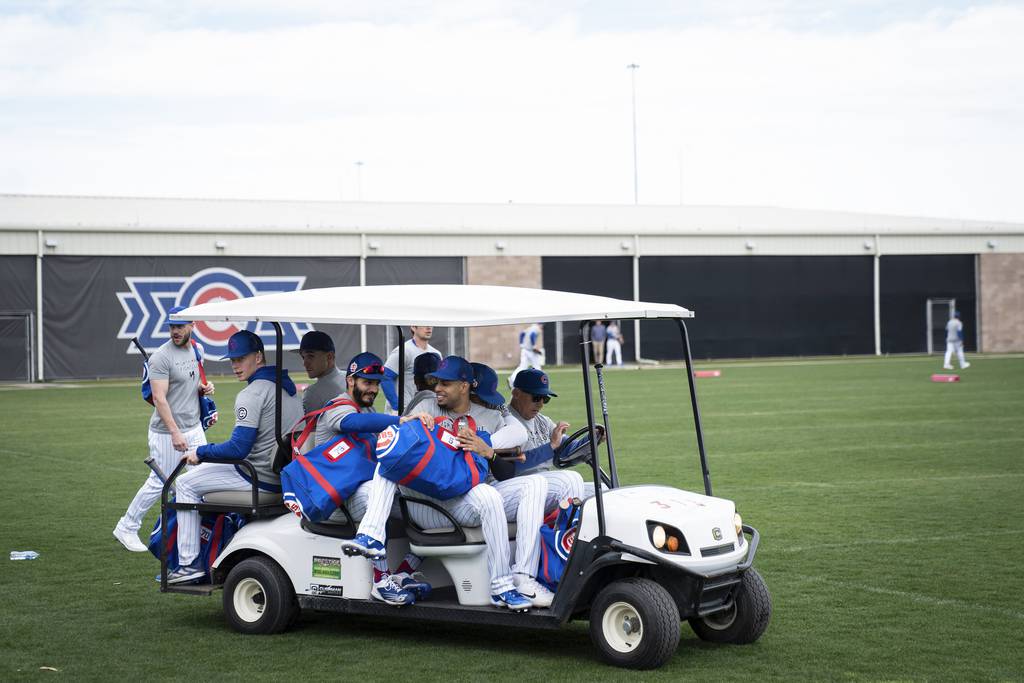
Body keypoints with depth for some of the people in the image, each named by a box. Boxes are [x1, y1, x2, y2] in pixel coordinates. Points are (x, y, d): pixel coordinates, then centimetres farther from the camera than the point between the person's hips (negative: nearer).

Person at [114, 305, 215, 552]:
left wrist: (204, 388, 1)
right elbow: (159, 398, -22)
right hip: (166, 432, -7)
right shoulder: (161, 357, -16)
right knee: (158, 484, 0)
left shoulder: (197, 349, 8)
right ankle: (126, 528, 14)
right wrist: (175, 432, -29)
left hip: (194, 428, 7)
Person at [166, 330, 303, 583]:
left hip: (262, 479, -9)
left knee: (186, 484, 5)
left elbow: (238, 449, -22)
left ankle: (189, 563, 3)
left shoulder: (252, 394, -18)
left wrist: (200, 453, -7)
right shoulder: (287, 386, 12)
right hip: (288, 476, 9)